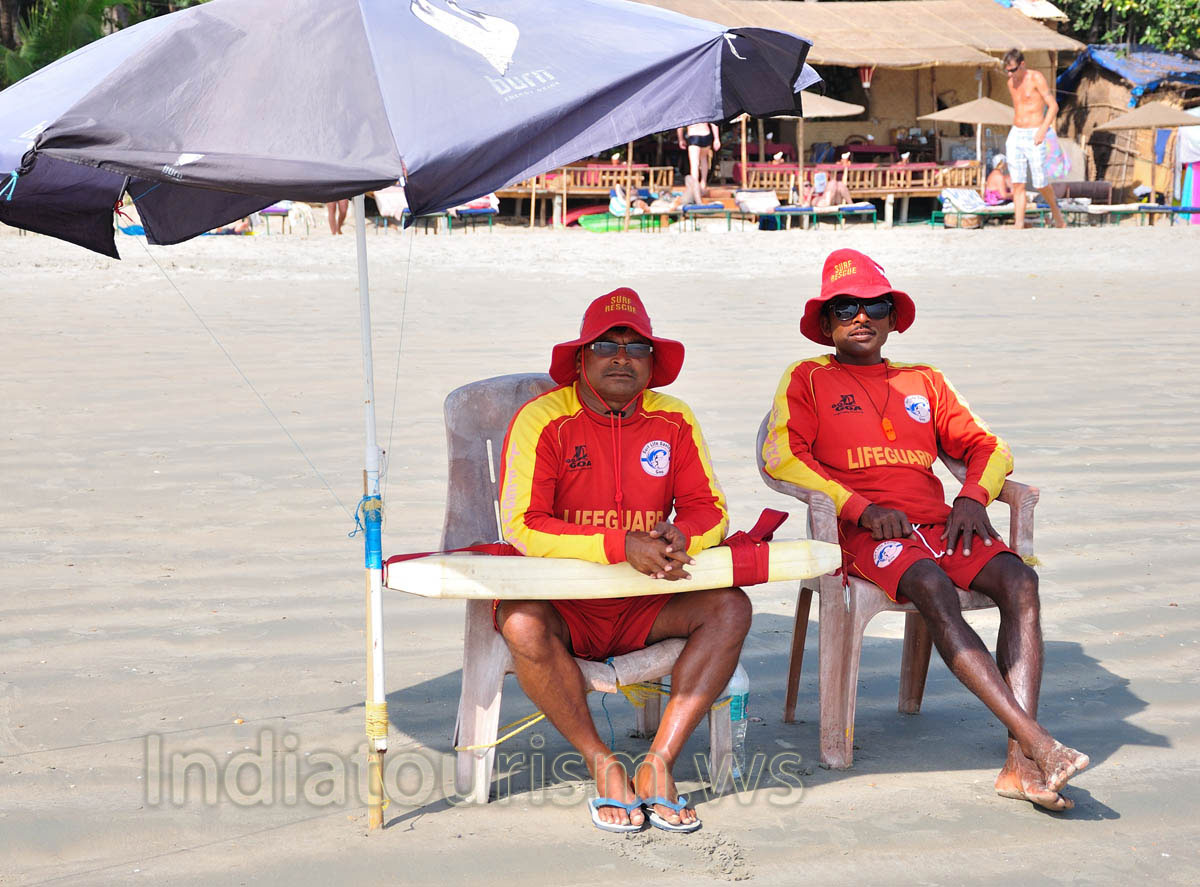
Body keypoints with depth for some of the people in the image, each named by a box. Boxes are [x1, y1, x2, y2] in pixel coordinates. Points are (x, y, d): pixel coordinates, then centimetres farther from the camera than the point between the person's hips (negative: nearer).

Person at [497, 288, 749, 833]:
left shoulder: (673, 420, 4)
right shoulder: (542, 420, -9)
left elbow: (709, 509, 3)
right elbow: (522, 527, -19)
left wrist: (680, 534, -23)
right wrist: (622, 546, -30)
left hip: (645, 605, 4)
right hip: (562, 606, -3)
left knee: (731, 608, -20)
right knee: (523, 624, -35)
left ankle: (658, 764, -20)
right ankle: (603, 765, -17)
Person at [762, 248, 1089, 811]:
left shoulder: (924, 382, 28)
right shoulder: (808, 379, 15)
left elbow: (987, 447, 22)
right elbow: (780, 454, -2)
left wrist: (972, 497, -2)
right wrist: (860, 507, -12)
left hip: (939, 522, 4)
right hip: (865, 533, -4)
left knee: (1018, 579, -26)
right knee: (934, 590, -36)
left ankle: (1021, 763, -35)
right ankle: (1041, 744, -42)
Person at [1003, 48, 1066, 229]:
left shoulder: (1036, 78, -9)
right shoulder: (1011, 83, 11)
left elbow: (1053, 106, -11)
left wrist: (1043, 130, -22)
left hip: (1034, 136, -5)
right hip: (1015, 135, 6)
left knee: (1039, 184, -1)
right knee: (1017, 184, -4)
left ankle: (1055, 210, 27)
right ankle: (1019, 226, -7)